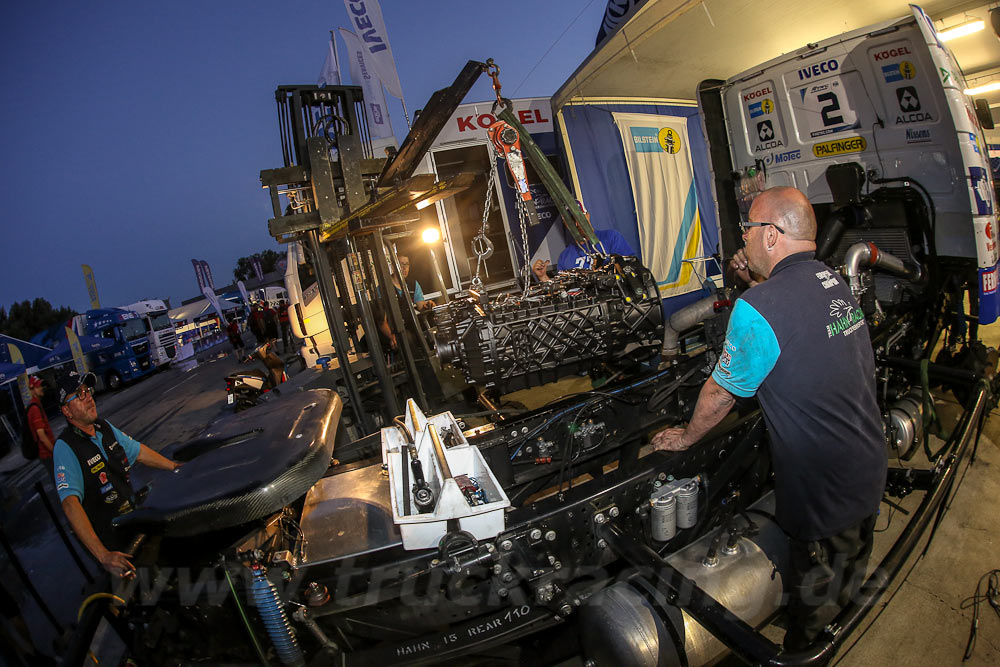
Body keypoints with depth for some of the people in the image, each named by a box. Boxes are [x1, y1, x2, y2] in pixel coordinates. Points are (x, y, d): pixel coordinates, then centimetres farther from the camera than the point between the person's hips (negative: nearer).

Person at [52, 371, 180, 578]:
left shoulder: (105, 427, 1)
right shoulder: (65, 447, -21)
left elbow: (139, 452, 15)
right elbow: (70, 503, -31)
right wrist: (103, 555, -40)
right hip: (111, 537, -6)